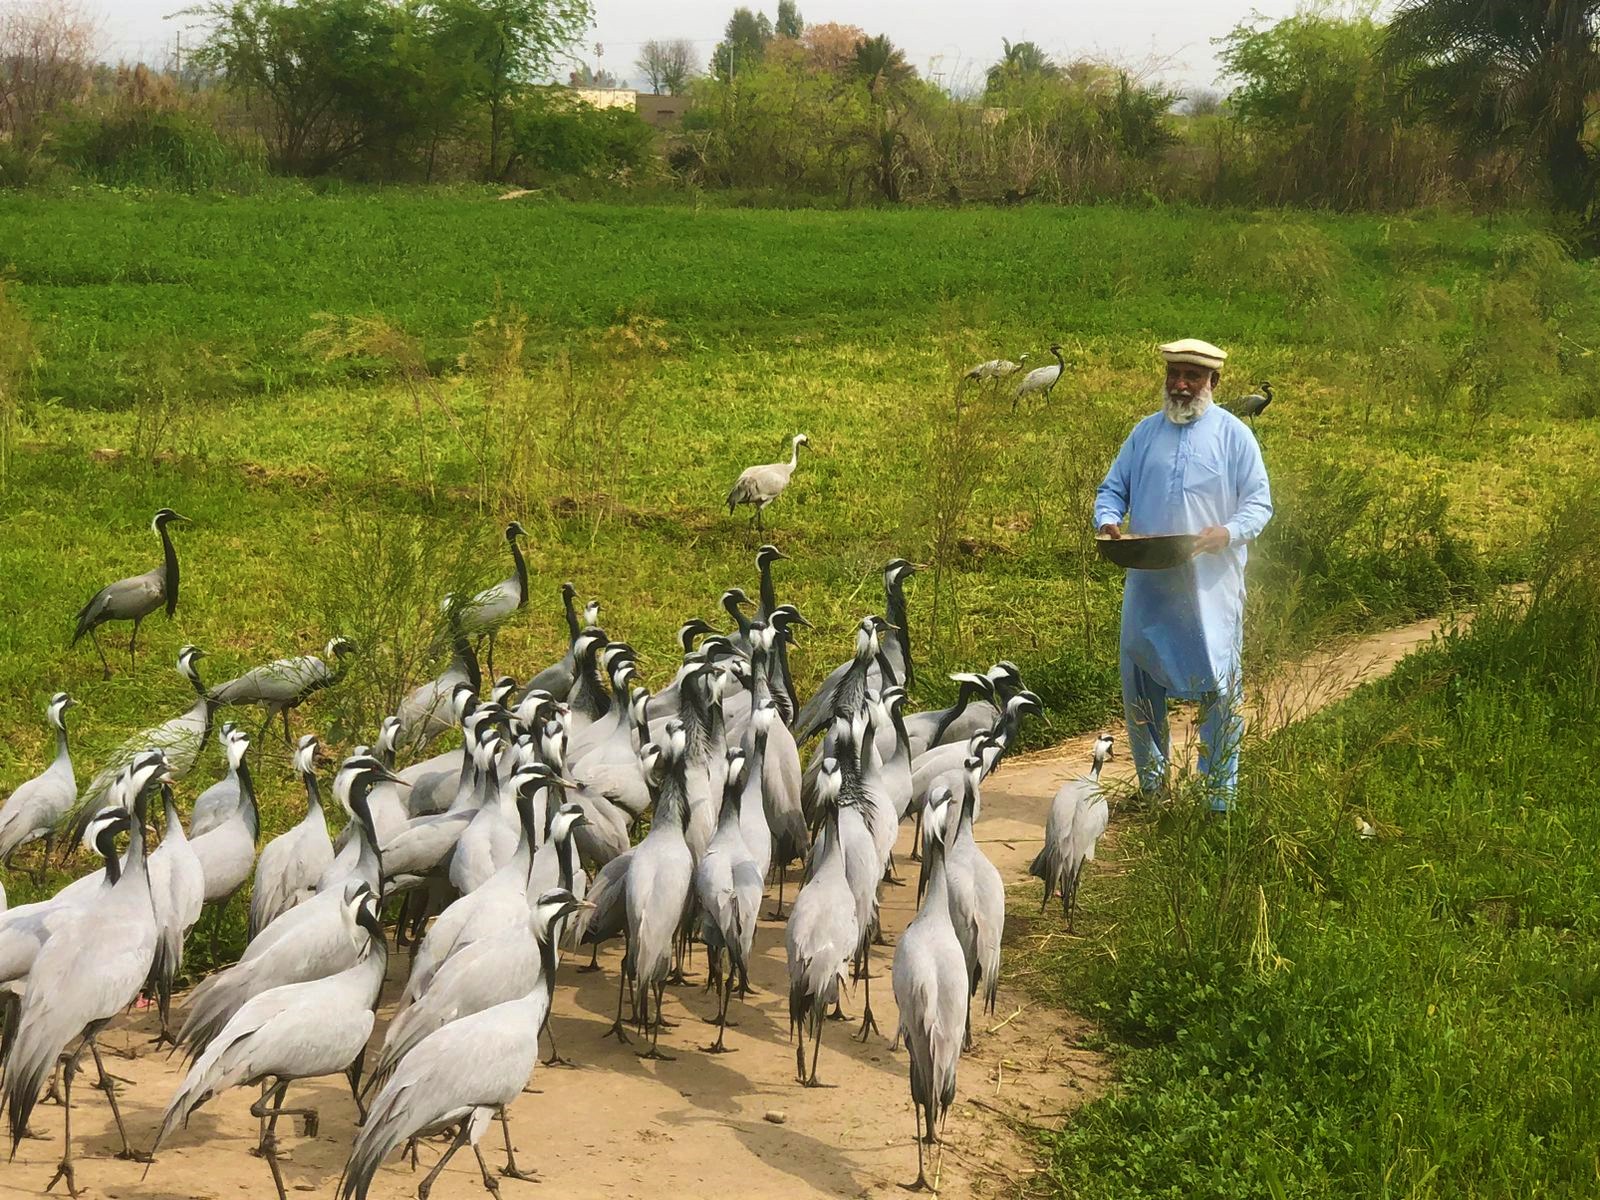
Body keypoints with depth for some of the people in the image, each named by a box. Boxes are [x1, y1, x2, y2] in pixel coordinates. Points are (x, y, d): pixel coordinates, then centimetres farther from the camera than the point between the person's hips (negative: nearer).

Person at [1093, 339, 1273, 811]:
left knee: (1219, 686, -3)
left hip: (1212, 584, -3)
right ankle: (1151, 786, 19)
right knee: (1138, 683, 6)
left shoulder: (1234, 435, 3)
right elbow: (1113, 488, 17)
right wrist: (1108, 521, -6)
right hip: (1148, 582, 3)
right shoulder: (1145, 432, 13)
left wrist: (1229, 532, -18)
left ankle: (1220, 798, 5)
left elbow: (1259, 501, 2)